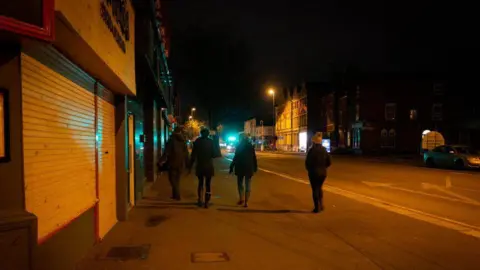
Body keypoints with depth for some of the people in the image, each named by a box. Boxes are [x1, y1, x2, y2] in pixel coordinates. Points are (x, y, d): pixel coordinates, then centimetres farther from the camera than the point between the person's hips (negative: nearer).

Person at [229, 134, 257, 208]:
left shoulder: (239, 146, -6)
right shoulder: (251, 146, 4)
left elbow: (235, 158, -8)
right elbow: (254, 158, 5)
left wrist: (231, 167, -3)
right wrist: (255, 168, 13)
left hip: (240, 168, -2)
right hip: (249, 168, 2)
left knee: (240, 183, 15)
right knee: (248, 185, 6)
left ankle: (242, 199, 8)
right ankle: (246, 202, 3)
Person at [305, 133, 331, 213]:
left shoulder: (312, 150, -15)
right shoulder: (324, 150, 1)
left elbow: (307, 162, -15)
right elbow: (329, 162, 4)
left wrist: (309, 169, 4)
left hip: (314, 173, -5)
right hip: (323, 173, 5)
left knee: (315, 189, 5)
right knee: (319, 188, 23)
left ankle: (317, 207, 7)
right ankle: (321, 205, 22)